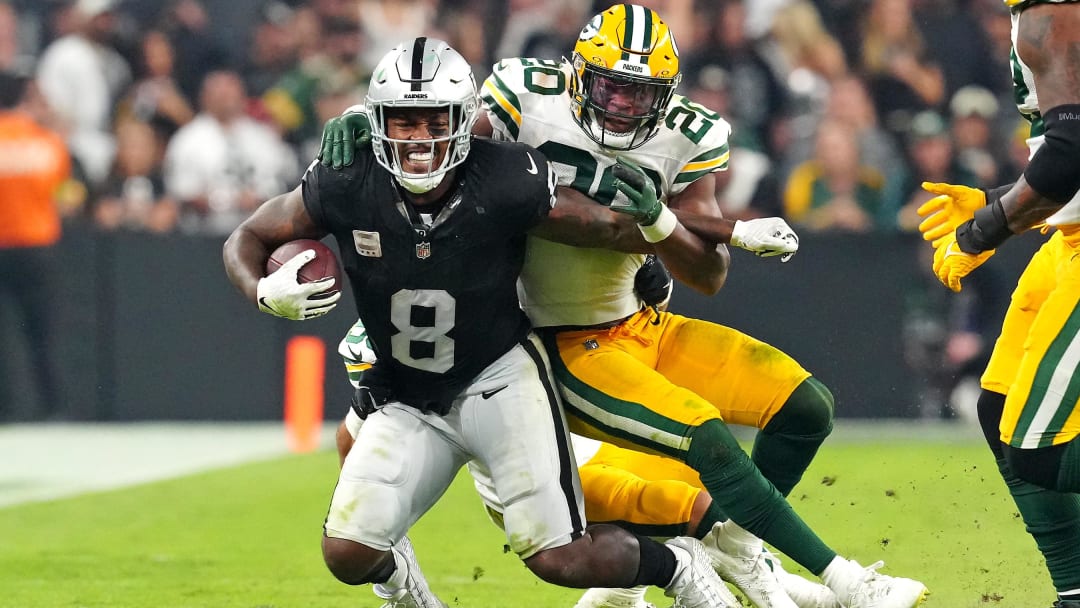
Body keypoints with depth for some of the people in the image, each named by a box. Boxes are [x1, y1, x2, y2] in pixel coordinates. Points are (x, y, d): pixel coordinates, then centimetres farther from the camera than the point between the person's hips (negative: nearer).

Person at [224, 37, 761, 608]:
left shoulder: (502, 186, -22)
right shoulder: (347, 186, -17)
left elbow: (609, 227, -7)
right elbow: (247, 240, -3)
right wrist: (266, 294, -25)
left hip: (500, 374, -2)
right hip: (408, 404, 2)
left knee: (559, 557, -14)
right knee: (347, 554, -15)